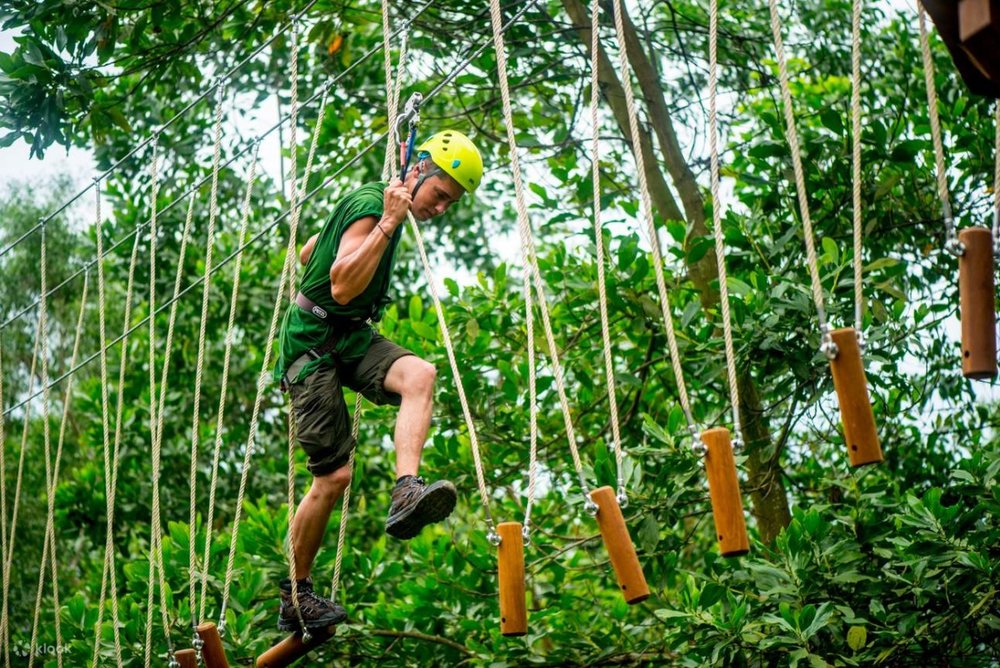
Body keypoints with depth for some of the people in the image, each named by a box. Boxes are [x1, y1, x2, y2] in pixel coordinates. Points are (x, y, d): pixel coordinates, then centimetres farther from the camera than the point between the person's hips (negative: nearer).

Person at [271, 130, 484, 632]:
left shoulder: (382, 207, 13)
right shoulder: (370, 205, -17)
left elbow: (306, 253, 24)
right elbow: (343, 287, -28)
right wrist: (388, 224, -28)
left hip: (352, 337, 8)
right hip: (313, 343, -8)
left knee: (419, 375, -25)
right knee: (334, 475, -8)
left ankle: (405, 495, -40)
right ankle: (295, 597, 8)